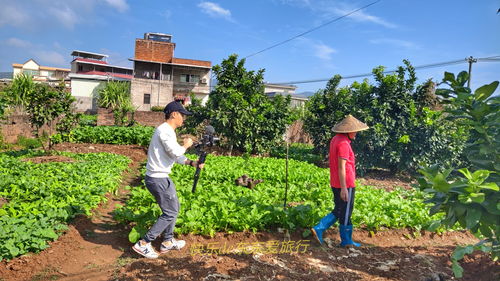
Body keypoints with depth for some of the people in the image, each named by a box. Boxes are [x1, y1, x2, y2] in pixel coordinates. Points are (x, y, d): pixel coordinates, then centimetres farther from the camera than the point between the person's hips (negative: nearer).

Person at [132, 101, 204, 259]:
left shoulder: (167, 131, 16)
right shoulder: (165, 130, -17)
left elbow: (175, 156, 19)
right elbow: (175, 152, -27)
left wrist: (192, 163, 8)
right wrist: (186, 145, -7)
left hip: (159, 177, 11)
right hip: (158, 179, -10)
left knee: (174, 208, 20)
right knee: (170, 213, -1)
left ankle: (168, 242, 31)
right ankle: (143, 244, 5)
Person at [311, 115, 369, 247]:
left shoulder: (335, 139, 11)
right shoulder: (343, 143, -19)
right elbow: (341, 167, -22)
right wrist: (344, 188, -21)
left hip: (335, 184, 9)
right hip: (345, 184, -9)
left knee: (338, 211, 18)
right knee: (345, 213, 6)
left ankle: (319, 229, 11)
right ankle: (346, 240, 20)